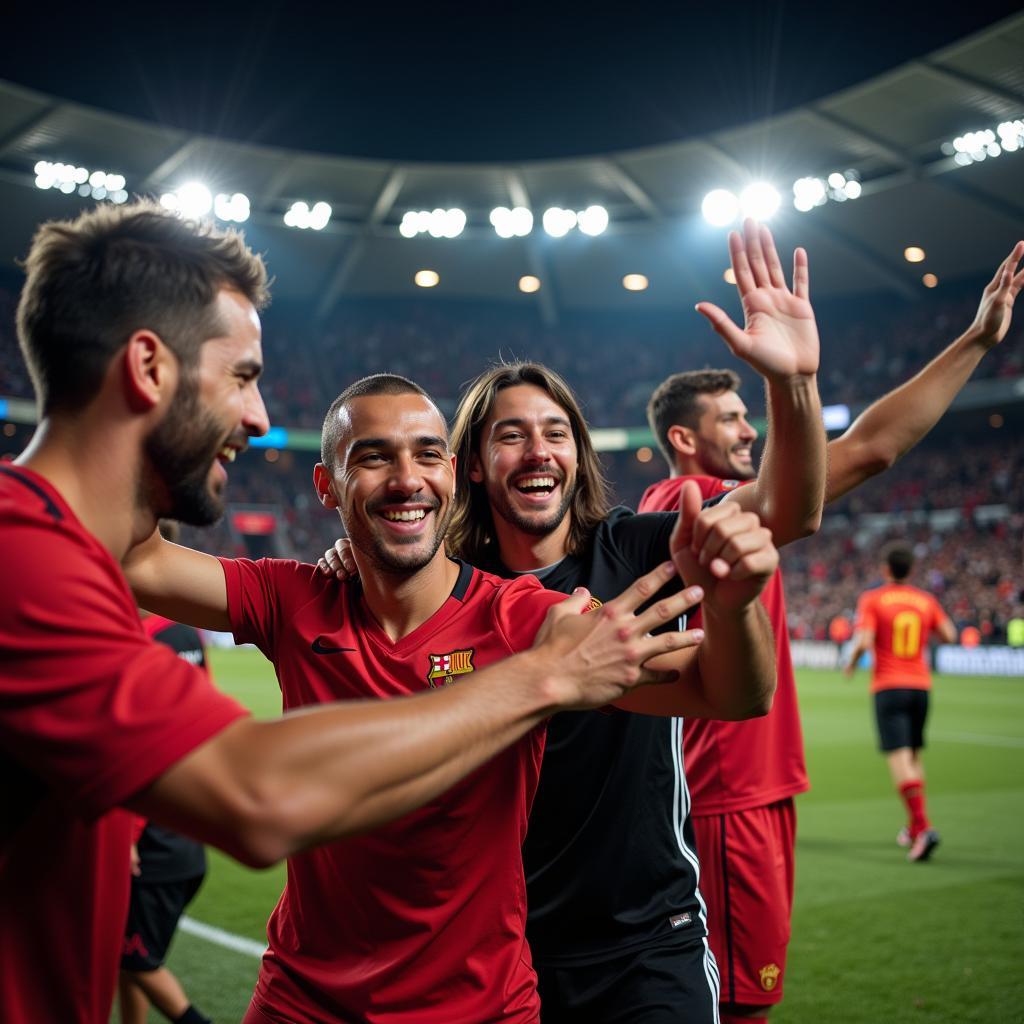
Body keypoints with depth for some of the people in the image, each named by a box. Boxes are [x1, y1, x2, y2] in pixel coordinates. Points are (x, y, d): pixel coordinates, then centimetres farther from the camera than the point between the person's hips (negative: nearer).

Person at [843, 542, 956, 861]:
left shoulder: (871, 600, -5)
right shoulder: (926, 600, 7)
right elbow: (949, 635, 8)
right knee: (914, 755, 17)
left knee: (899, 757, -11)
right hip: (920, 684, 5)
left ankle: (923, 826, -25)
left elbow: (863, 641, -15)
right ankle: (913, 829, 25)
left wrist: (850, 663, 3)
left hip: (888, 686, -5)